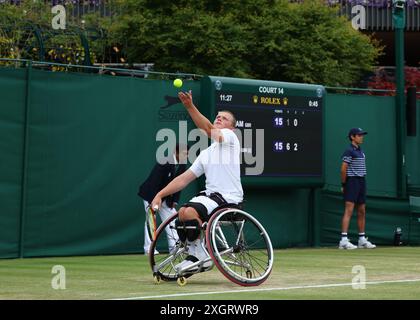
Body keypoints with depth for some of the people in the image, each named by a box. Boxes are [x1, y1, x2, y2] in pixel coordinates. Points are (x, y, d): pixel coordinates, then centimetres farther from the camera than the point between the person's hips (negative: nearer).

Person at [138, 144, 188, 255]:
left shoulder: (182, 165, -6)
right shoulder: (164, 163, -28)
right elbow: (154, 183, -27)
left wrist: (175, 201, -2)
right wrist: (153, 202, -27)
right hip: (151, 195, -7)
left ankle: (174, 246, 5)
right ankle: (149, 248, -6)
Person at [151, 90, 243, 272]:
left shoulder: (230, 137, -1)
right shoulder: (206, 153, 22)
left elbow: (208, 129, -23)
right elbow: (184, 178, 19)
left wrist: (190, 107, -35)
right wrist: (160, 194, 7)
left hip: (228, 197, -9)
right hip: (210, 195, 9)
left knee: (190, 212, -26)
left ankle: (203, 255, -12)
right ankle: (193, 256, 6)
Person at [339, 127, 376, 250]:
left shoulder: (360, 151, 17)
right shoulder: (349, 151, -10)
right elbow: (343, 169, -13)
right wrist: (343, 184, -11)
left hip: (362, 182, 9)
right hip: (352, 181, -9)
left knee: (362, 212, 11)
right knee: (349, 210, -14)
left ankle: (362, 239, 19)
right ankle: (344, 240, -18)